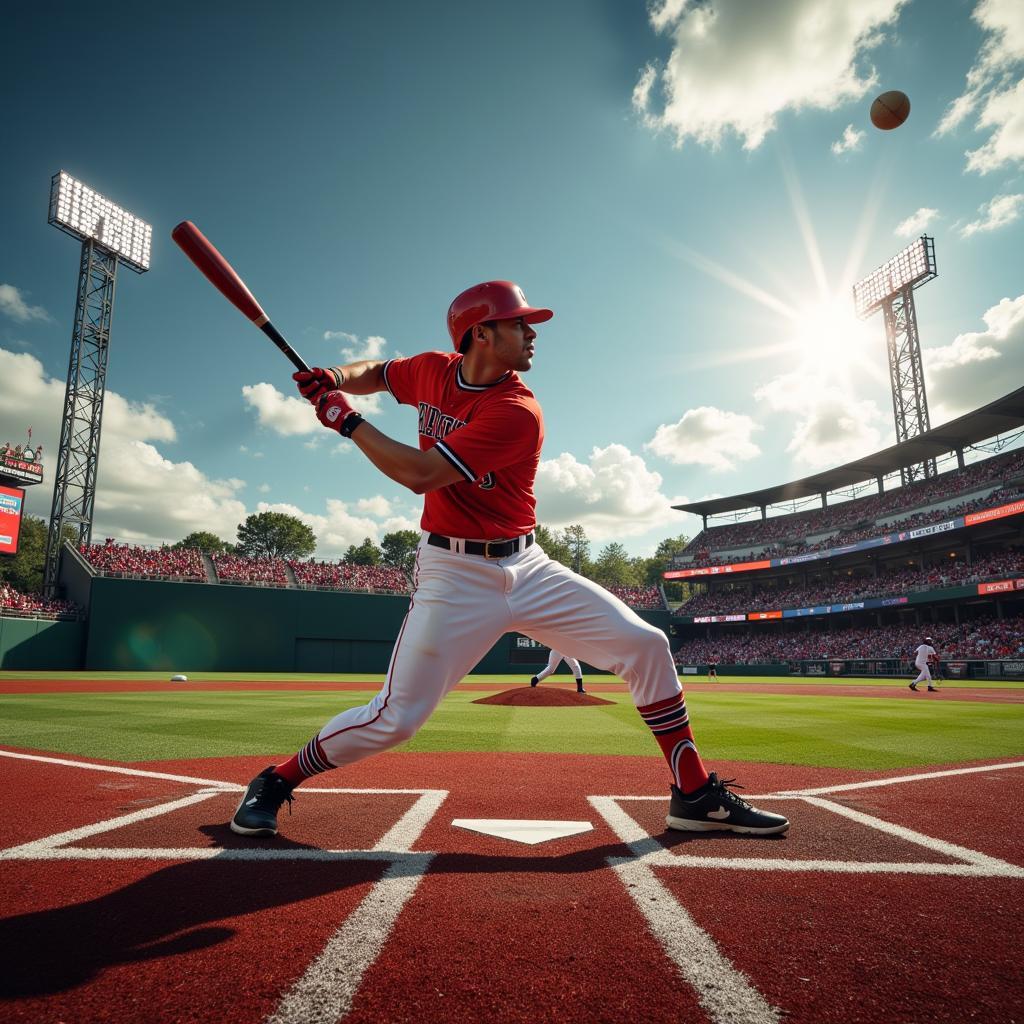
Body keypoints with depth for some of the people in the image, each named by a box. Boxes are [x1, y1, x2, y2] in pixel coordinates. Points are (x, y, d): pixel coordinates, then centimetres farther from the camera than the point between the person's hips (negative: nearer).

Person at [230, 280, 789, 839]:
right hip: (454, 576, 0)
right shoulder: (432, 370, -1)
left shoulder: (517, 412, -14)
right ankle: (275, 781, 18)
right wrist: (334, 378, 0)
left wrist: (348, 421, -13)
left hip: (527, 568, 1)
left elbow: (421, 475, -21)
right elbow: (376, 372, 22)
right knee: (395, 718, -7)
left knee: (646, 646, -9)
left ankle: (694, 794, 7)